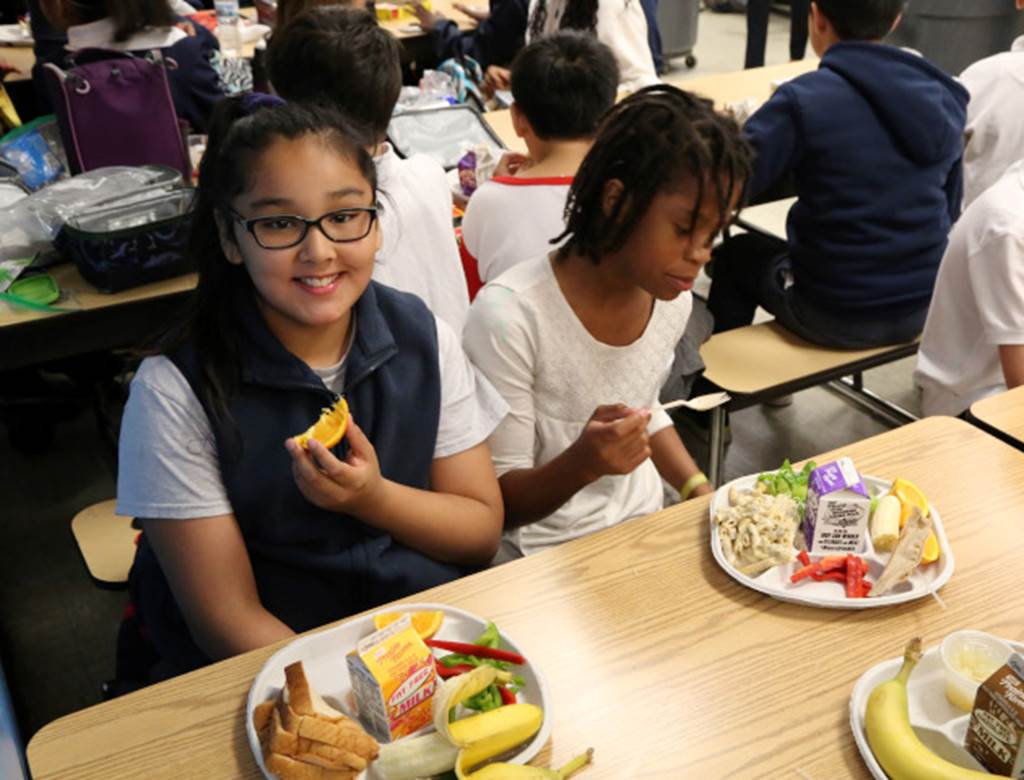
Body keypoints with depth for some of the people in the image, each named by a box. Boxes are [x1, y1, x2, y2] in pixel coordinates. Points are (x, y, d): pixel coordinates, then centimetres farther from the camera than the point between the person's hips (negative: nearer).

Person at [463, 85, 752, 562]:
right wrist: (582, 463, -34)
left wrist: (700, 490, 2)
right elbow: (500, 502, -15)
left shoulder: (671, 298, -2)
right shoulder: (510, 316, -23)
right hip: (545, 555, -6)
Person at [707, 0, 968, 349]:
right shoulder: (943, 98, -1)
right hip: (924, 308, 5)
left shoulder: (804, 99, -20)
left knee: (737, 252, 25)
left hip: (834, 315, -5)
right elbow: (949, 211, 9)